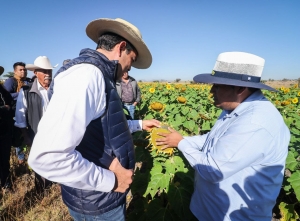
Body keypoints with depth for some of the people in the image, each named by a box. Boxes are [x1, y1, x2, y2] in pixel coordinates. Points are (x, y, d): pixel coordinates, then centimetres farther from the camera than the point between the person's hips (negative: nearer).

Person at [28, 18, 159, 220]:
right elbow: (47, 157, -35)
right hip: (96, 202, -9)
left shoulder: (98, 77, 5)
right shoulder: (86, 73, -26)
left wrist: (139, 124, 21)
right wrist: (111, 181, -23)